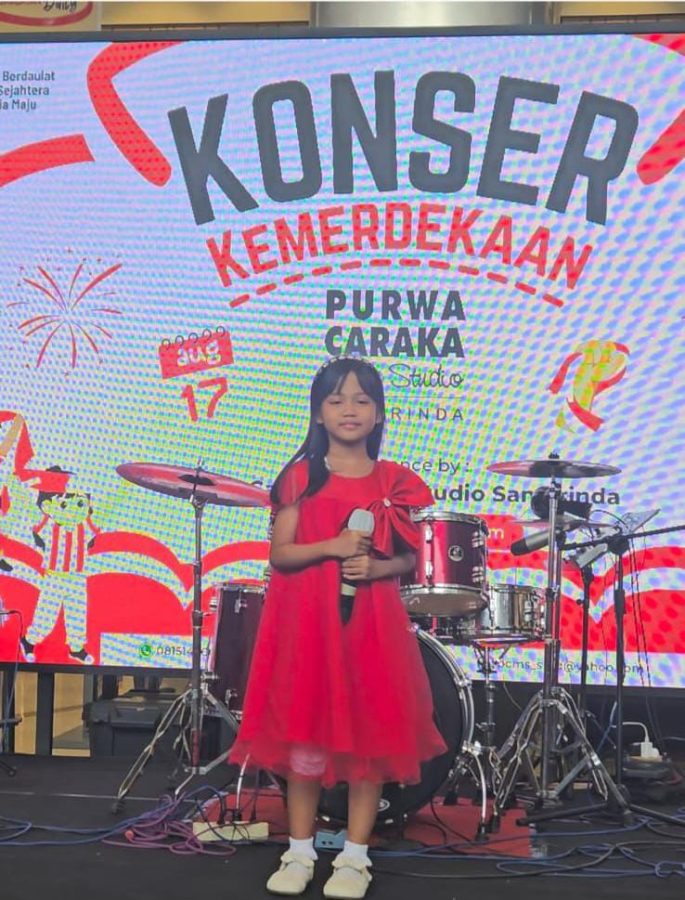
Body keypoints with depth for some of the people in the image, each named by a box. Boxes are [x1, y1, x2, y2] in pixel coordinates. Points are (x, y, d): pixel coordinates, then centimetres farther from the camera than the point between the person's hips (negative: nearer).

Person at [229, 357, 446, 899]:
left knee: (369, 735, 4)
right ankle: (300, 852, 19)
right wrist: (332, 547, -18)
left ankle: (355, 856, 18)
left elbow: (410, 557, 6)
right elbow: (280, 554, -4)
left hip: (372, 624, 1)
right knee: (305, 736, 5)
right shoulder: (301, 478, 0)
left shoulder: (393, 482, 3)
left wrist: (376, 567, -13)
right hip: (307, 622, -1)